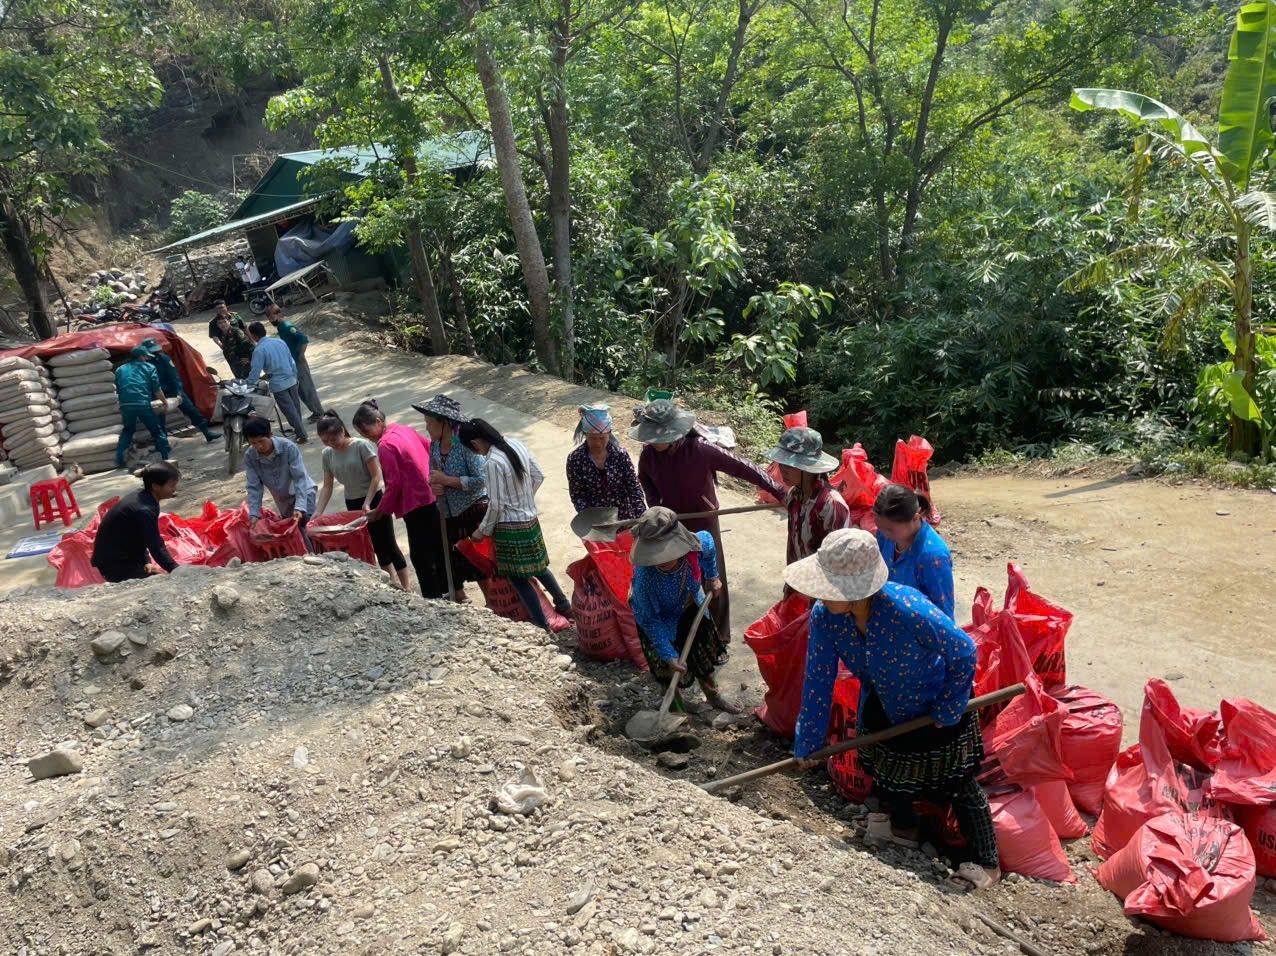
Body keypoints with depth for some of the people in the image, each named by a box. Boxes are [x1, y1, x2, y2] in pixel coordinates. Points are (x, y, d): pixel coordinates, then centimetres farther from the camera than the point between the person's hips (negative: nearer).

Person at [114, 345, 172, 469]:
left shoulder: (120, 369, 23)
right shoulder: (149, 367, 12)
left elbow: (118, 390, 22)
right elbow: (156, 389, 5)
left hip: (125, 405, 4)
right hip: (143, 404, -4)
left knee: (127, 431, 23)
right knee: (158, 431, 8)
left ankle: (119, 460, 17)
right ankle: (167, 458, 7)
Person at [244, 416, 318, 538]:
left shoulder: (288, 447, -28)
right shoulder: (249, 456, -17)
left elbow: (300, 478, -28)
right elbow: (254, 487, -13)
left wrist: (299, 507, -38)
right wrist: (254, 514, -23)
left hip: (304, 491, -4)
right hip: (283, 499, 4)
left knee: (306, 526, -20)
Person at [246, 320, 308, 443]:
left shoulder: (259, 350, -14)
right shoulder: (279, 342, 5)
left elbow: (255, 372, -12)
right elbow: (292, 362, 9)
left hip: (278, 384, -6)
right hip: (291, 380, 6)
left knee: (290, 410, 1)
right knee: (295, 407, 19)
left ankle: (302, 435, 4)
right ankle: (298, 429, 34)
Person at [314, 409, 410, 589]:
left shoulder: (361, 445, -16)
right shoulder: (327, 454, 1)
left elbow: (376, 477, -16)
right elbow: (327, 486, 4)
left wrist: (367, 504, -22)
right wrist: (317, 513, -6)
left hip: (374, 500, -5)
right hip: (352, 504, 5)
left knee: (389, 546, 0)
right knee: (377, 548, 13)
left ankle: (405, 588, 8)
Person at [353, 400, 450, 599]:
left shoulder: (385, 445, -16)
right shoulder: (405, 429, 8)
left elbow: (394, 484, -17)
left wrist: (380, 511, -7)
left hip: (418, 505, -9)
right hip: (434, 497, 9)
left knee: (421, 556, 1)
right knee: (439, 549, 18)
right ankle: (446, 592, 30)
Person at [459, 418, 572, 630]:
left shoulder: (493, 462, -24)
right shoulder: (516, 444, -1)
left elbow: (496, 504, -19)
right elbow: (538, 476, 9)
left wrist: (483, 530, -4)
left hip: (510, 527, -8)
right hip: (530, 519, 8)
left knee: (518, 577, 6)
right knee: (537, 565, 25)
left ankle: (542, 626, 13)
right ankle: (564, 605, 39)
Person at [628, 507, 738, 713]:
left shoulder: (698, 545, -36)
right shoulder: (644, 576, -44)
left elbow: (709, 541, -7)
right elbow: (649, 620, -29)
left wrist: (712, 577, 4)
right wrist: (669, 655, -27)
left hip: (690, 607, 4)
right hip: (662, 619, -4)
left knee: (704, 652, 21)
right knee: (672, 668, 3)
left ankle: (712, 694, 50)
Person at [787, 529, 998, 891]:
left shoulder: (910, 610, -44)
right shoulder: (824, 615, -29)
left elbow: (964, 653, -27)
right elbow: (817, 681, -19)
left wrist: (947, 711, -16)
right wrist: (806, 745, -12)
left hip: (937, 708, -5)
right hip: (884, 705, 6)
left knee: (958, 785, 8)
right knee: (884, 769, 25)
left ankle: (987, 864, 28)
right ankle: (904, 828, 53)